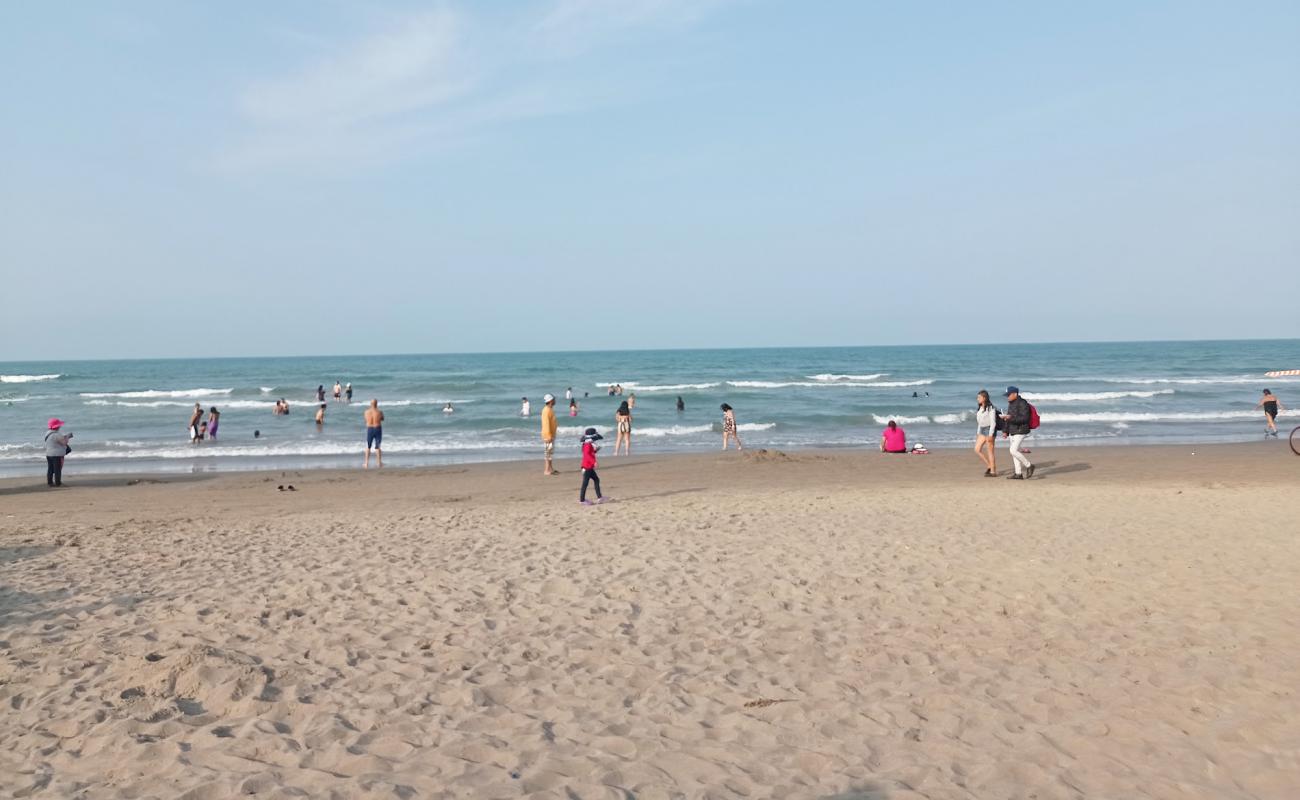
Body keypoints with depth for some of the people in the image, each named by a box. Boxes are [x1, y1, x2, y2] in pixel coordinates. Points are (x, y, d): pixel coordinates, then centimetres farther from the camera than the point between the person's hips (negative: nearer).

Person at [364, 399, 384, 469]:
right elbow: (382, 419, 9)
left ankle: (366, 464, 13)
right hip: (378, 429, -1)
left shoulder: (367, 412, -6)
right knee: (378, 447, 6)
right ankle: (379, 463, 7)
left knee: (368, 447, 13)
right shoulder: (379, 412, -10)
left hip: (369, 429, 1)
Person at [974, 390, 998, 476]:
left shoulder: (990, 408, -13)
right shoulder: (980, 408, 12)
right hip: (982, 430, 8)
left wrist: (991, 435, -21)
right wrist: (978, 433, 16)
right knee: (977, 450, 2)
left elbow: (993, 422, -16)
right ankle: (989, 466, 13)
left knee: (990, 451, -4)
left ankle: (993, 472, 1)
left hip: (990, 429, -8)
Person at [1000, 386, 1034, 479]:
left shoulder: (1022, 403, -15)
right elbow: (1008, 418, 19)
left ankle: (1029, 466, 1)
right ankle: (1018, 474, 11)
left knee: (1013, 451, -15)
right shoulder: (1011, 404, 13)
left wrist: (1011, 418, -28)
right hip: (1013, 431, 9)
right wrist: (1005, 431, 15)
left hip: (1020, 431, -9)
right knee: (1014, 451, 7)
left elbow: (1025, 418, -22)